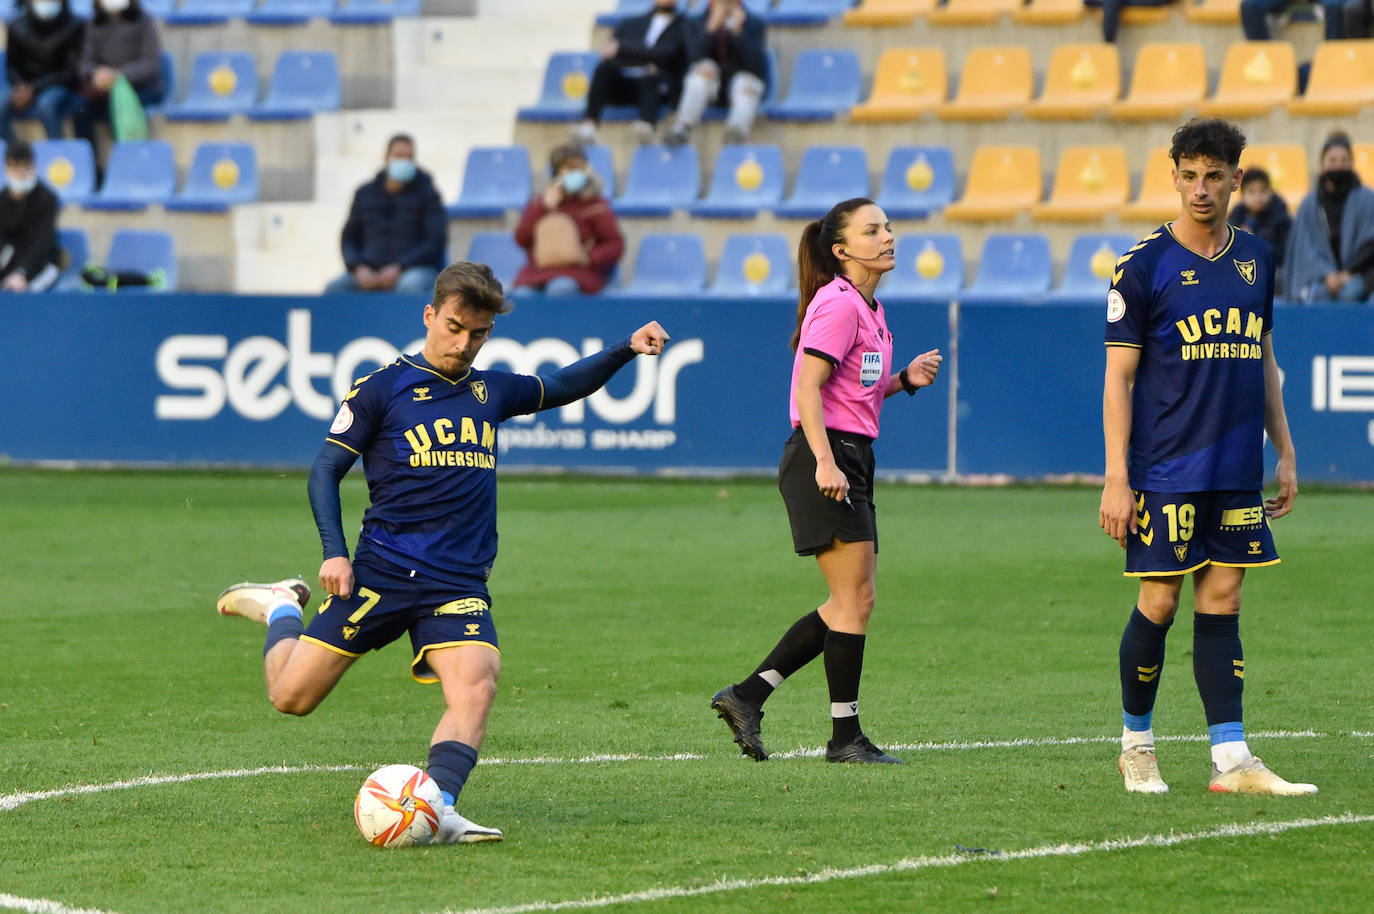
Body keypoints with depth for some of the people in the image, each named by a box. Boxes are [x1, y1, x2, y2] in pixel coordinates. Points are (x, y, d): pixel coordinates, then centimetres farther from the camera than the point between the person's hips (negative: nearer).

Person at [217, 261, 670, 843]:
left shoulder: (492, 392, 15)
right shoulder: (382, 389, 1)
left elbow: (565, 386, 32)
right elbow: (326, 469, 2)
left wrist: (626, 350, 16)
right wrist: (334, 551, -10)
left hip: (460, 584, 3)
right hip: (381, 571, -3)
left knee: (475, 687, -25)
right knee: (292, 697, -1)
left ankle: (438, 809, -32)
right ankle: (282, 608, 29)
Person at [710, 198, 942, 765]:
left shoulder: (868, 309, 18)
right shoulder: (838, 304, -12)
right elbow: (808, 386, -19)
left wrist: (905, 379, 11)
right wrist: (824, 461, -27)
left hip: (849, 460, 10)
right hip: (826, 458, -10)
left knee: (849, 604, 10)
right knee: (855, 600, -7)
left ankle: (746, 696, 12)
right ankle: (845, 736, 0)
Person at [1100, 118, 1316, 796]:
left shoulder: (1256, 258, 10)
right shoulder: (1143, 266, -6)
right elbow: (1118, 377, -6)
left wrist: (1284, 452, 15)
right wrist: (1115, 479, -11)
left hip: (1237, 473, 4)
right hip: (1165, 472, -4)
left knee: (1222, 602, 4)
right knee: (1159, 604, -2)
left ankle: (1232, 760, 2)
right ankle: (1135, 745, 15)